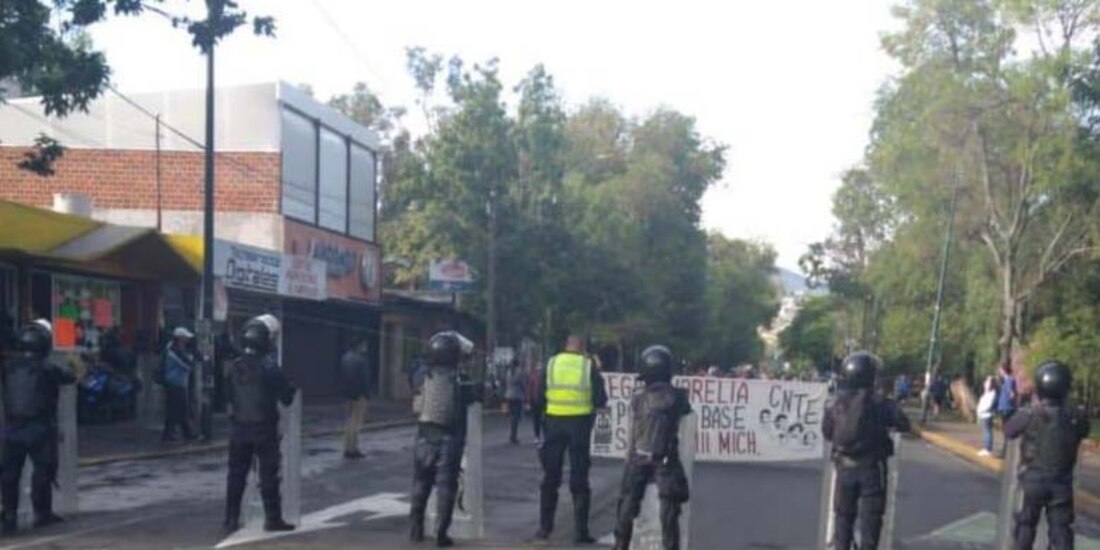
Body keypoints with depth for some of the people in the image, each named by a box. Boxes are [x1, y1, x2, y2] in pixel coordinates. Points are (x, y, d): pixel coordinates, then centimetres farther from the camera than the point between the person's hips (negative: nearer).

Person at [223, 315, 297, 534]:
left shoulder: (236, 366, 1)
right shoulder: (269, 366, -16)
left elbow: (230, 395, 11)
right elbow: (286, 397, -11)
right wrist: (292, 388, 10)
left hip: (239, 428, 5)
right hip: (264, 428, -5)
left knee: (236, 475, 11)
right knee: (269, 475, 3)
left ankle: (231, 519, 14)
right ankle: (272, 518, 4)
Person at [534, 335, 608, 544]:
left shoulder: (551, 363, 5)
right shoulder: (589, 365, 1)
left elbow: (539, 398, 2)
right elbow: (601, 399, -2)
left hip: (554, 421, 1)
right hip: (580, 423, -1)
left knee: (550, 476, 13)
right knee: (579, 479, 5)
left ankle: (544, 528, 16)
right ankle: (580, 531, 4)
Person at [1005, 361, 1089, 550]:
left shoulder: (1029, 414, -16)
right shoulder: (1075, 417, -10)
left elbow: (1008, 431, -2)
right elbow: (1084, 432, 10)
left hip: (1032, 479, -1)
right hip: (1061, 483, 1)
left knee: (1025, 526, 15)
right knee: (1061, 530, 9)